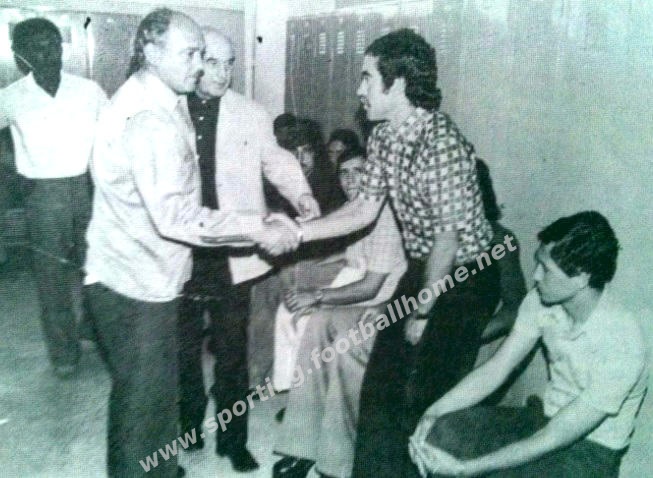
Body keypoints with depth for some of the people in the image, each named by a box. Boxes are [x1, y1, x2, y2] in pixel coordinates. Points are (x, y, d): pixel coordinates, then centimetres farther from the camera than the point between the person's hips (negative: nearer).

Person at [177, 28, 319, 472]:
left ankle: (234, 439, 29)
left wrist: (301, 195, -15)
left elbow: (277, 160, 4)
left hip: (232, 252, 0)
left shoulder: (251, 114, 0)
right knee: (184, 348, 16)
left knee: (232, 351, 12)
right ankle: (188, 429, 36)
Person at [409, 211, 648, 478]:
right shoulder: (542, 301, -10)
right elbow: (495, 370, -7)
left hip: (591, 451, -5)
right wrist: (432, 414, -20)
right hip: (546, 419, 6)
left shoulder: (621, 345, -29)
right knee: (440, 432, -17)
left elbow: (554, 439, -28)